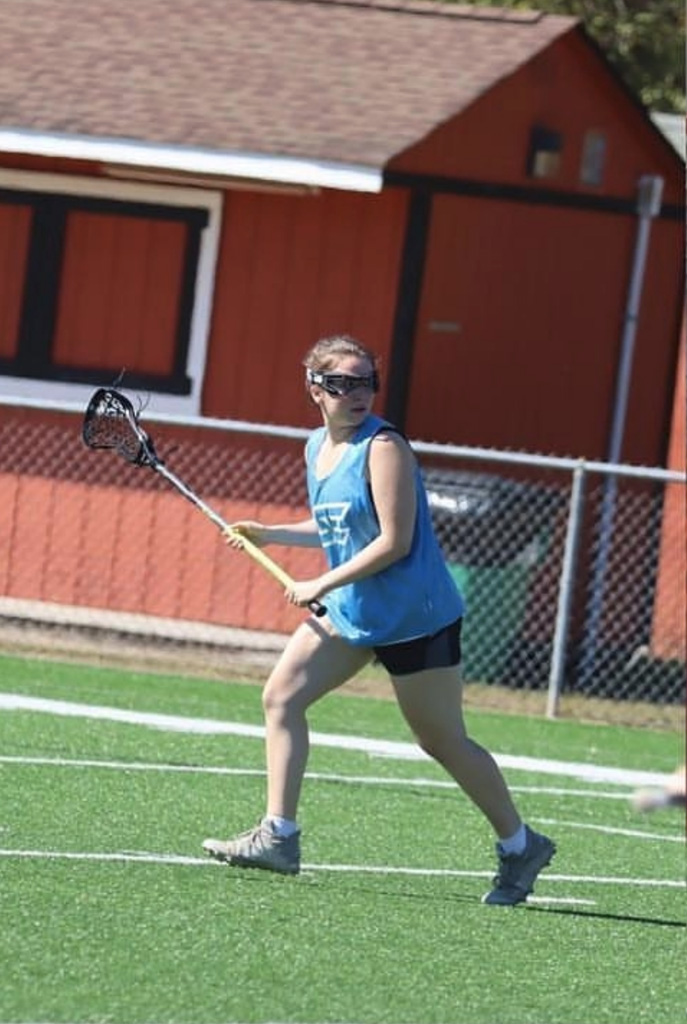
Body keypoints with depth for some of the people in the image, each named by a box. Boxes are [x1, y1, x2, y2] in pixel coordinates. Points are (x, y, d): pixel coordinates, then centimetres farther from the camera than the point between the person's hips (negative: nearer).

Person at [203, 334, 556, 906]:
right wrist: (270, 535, 10)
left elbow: (393, 541, -21)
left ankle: (521, 847, 16)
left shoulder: (383, 448, -17)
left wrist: (323, 584, -18)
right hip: (350, 613, 8)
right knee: (282, 696, -5)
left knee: (443, 741, 0)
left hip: (414, 617, -8)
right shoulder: (317, 449, 8)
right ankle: (278, 837, -4)